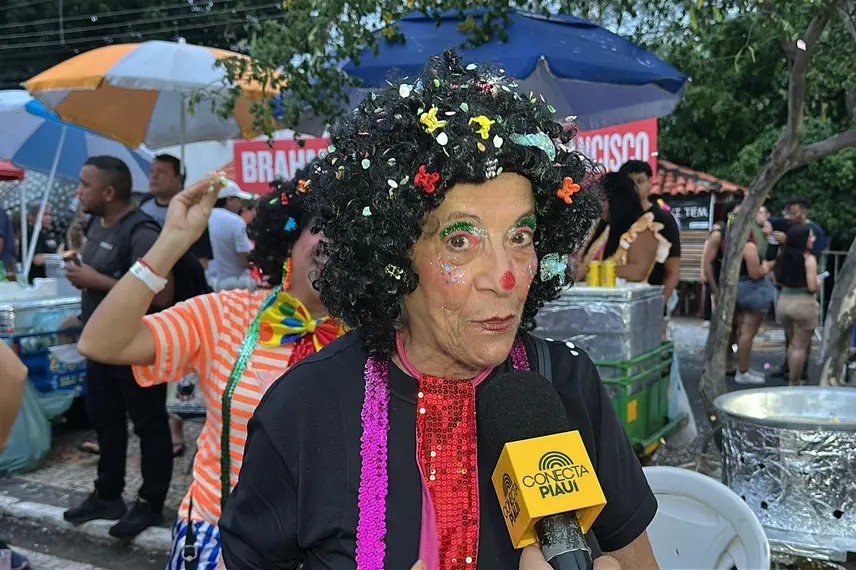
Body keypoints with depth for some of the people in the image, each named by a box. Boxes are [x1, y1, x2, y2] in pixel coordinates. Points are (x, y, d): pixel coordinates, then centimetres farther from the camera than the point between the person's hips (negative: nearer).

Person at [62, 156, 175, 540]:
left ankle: (150, 504, 17)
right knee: (104, 420, 18)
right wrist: (81, 279, 3)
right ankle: (107, 495, 33)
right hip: (102, 343, 9)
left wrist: (98, 281, -25)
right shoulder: (97, 224, 8)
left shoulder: (141, 233, -21)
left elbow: (162, 296, -29)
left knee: (149, 425, 5)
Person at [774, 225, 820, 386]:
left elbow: (778, 281, 12)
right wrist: (818, 282, 4)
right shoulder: (809, 258, -14)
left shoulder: (783, 256, 5)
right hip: (803, 303, -6)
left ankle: (794, 378, 28)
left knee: (793, 343, 23)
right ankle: (794, 383, 10)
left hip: (784, 301, 6)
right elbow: (812, 287, -16)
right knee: (800, 345, 5)